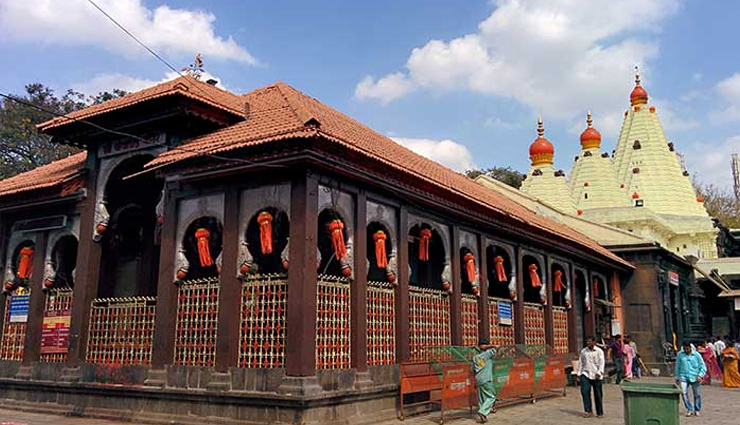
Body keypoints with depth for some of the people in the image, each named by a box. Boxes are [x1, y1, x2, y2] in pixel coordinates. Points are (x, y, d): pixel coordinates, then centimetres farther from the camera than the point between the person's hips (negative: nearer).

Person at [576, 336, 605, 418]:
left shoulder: (599, 351, -1)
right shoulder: (583, 351, 8)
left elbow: (601, 363, -7)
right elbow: (580, 363, 12)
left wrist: (599, 373, -21)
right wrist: (578, 375, 8)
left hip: (596, 376, -2)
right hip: (586, 374, 2)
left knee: (598, 395, 4)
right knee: (584, 391, -14)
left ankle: (600, 413, 20)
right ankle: (588, 411, -8)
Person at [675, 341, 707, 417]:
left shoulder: (697, 355, -3)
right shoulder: (680, 354, 2)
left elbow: (703, 367, 1)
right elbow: (677, 366, 12)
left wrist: (700, 375, -15)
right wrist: (677, 377, 14)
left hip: (695, 377, 0)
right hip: (684, 377, 1)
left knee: (697, 394, 7)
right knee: (684, 393, -14)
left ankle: (697, 410, 26)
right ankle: (689, 409, -3)